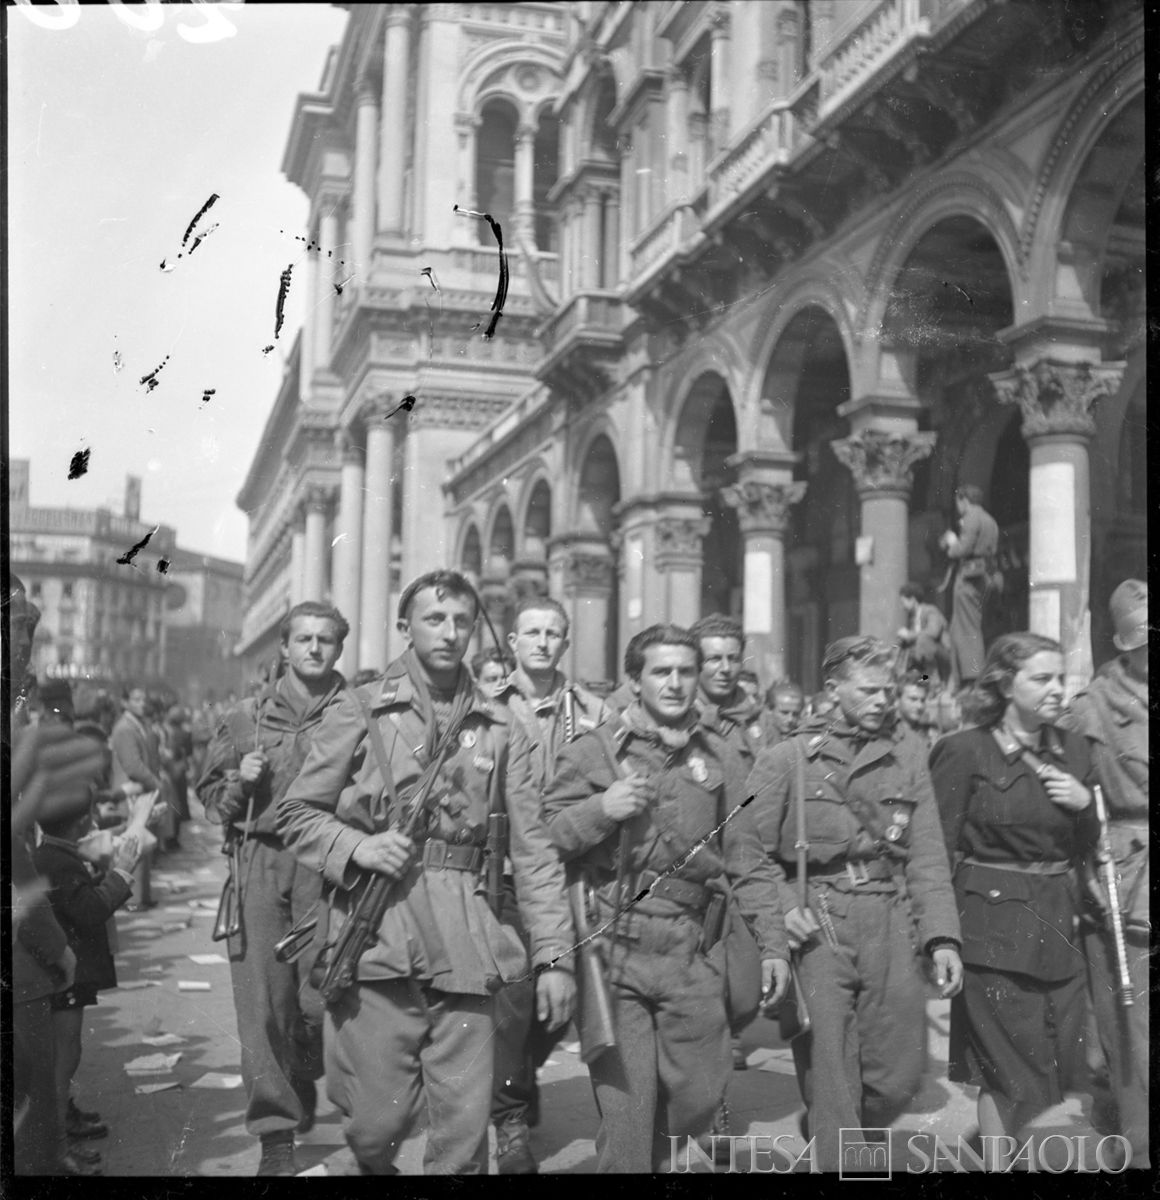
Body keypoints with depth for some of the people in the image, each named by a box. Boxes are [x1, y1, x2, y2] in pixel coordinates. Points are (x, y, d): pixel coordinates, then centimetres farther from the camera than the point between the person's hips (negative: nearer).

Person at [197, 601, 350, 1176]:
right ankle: (276, 1136, 10)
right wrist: (240, 782, -2)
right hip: (260, 864, 1)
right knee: (263, 1002, -2)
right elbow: (211, 797, 17)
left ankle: (304, 1081, 33)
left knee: (321, 997, -1)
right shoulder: (245, 718, 11)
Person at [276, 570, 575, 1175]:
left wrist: (554, 955, 4)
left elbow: (532, 849, 8)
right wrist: (357, 847, -11)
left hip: (465, 947, 2)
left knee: (465, 1130, 2)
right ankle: (372, 1165, 33)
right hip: (376, 940, -1)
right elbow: (297, 813, 8)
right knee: (376, 1121, 4)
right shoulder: (360, 711, 4)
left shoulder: (497, 727, 9)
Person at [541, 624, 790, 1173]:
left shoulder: (714, 759, 12)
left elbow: (746, 861, 13)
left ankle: (650, 1155, 38)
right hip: (616, 954, -4)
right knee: (627, 1107, -2)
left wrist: (772, 943, 8)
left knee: (699, 1099, 10)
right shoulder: (593, 750, -1)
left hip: (693, 958, 4)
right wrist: (601, 808, -20)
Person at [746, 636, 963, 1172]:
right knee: (831, 1077, -2)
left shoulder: (907, 762, 12)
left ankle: (824, 1136, 35)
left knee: (898, 1076, 8)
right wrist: (782, 906, -12)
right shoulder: (786, 759, 3)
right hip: (818, 927, -3)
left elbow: (927, 859, 8)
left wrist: (942, 938, -1)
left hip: (892, 926, 4)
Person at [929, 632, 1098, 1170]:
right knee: (1011, 1072, 0)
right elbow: (939, 851, -9)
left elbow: (1083, 845, 16)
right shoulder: (966, 752, -10)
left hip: (1058, 924, 6)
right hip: (994, 928, -6)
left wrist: (1085, 803, -4)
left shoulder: (1072, 750, 8)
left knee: (1062, 1064, 11)